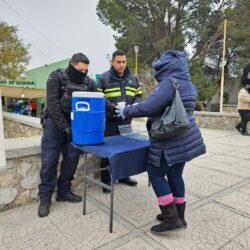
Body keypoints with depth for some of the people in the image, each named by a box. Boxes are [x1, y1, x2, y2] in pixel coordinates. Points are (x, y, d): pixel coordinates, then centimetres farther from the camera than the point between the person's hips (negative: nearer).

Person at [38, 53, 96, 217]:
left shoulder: (88, 82, 2)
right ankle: (45, 198, 10)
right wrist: (64, 126, -23)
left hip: (74, 125, 4)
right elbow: (52, 103, -18)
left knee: (72, 158, 3)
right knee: (49, 161, -3)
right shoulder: (57, 77, -11)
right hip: (55, 123, -4)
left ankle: (64, 191, 20)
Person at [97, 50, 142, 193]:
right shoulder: (104, 78, -5)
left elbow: (138, 95, 14)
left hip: (126, 120, 5)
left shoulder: (132, 78, 10)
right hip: (110, 121, -5)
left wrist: (135, 104, -9)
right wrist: (113, 107, -22)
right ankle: (106, 180, 17)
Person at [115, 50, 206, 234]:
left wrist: (126, 111, -7)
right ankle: (178, 216, 28)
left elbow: (148, 107, -22)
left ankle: (171, 219, 7)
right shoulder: (188, 84, 13)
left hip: (170, 141, -9)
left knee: (156, 173, 3)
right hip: (186, 138, 9)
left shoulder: (169, 82, -16)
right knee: (175, 175, 16)